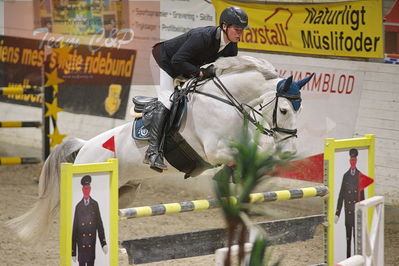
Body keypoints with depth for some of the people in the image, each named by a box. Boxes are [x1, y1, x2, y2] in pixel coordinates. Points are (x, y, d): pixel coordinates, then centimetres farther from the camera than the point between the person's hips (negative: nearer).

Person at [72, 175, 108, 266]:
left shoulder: (95, 205, 3)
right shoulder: (78, 206, 0)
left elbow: (100, 225, 4)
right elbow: (74, 228, 3)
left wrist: (104, 243, -5)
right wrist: (73, 252, 2)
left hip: (91, 245, 1)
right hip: (81, 245, -1)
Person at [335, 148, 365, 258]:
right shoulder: (346, 176, 3)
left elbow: (362, 195, 3)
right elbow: (341, 195, 3)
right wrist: (337, 214, 0)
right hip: (348, 211, 2)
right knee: (348, 235, 9)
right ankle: (348, 257, 16)